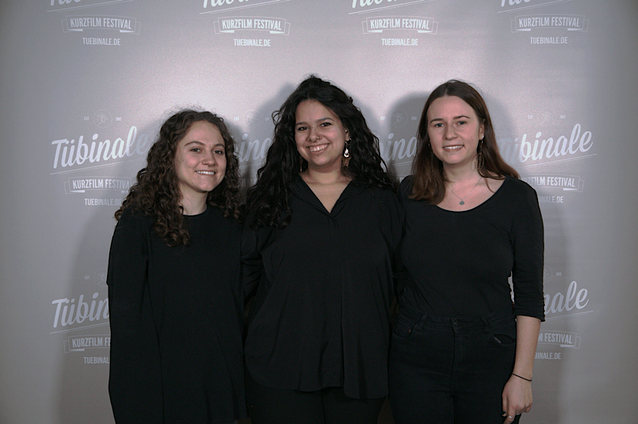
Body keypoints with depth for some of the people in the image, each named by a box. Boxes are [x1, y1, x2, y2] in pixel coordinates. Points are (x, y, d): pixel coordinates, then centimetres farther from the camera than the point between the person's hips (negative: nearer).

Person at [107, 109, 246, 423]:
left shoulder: (231, 225, 4)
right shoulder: (139, 223, -10)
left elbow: (239, 305, 8)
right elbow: (125, 317, -12)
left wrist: (246, 379, 5)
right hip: (162, 383, -4)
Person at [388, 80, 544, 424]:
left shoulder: (516, 197, -5)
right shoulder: (409, 193, 0)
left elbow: (529, 295, -5)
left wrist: (522, 375, -8)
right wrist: (387, 349, 4)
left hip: (490, 359, -1)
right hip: (415, 360, 2)